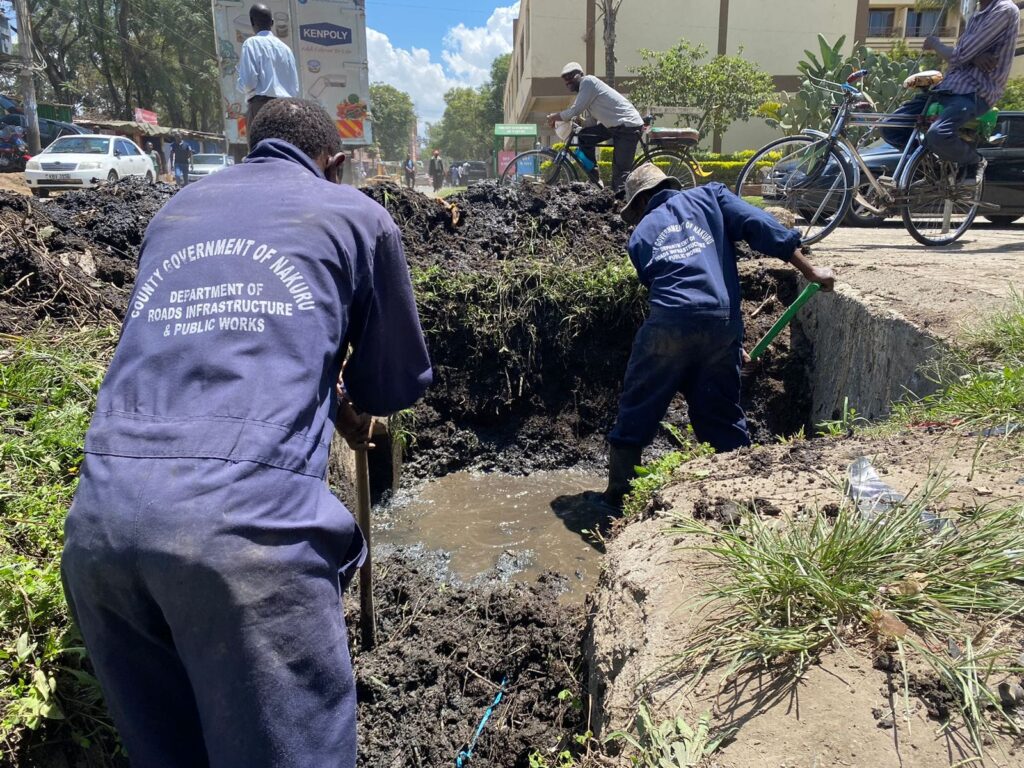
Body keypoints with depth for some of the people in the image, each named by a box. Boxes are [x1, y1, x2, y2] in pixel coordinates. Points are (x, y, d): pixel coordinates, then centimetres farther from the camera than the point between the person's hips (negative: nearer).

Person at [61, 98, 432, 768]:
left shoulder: (175, 210, 25)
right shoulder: (356, 214, 12)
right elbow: (401, 381, 17)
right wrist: (352, 399, 39)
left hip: (100, 514, 6)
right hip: (250, 516, -5)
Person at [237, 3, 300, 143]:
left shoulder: (252, 43, 0)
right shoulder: (285, 48, 16)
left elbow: (248, 81, -9)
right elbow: (295, 88, 13)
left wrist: (242, 86, 11)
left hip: (261, 106, -5)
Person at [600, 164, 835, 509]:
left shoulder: (641, 233, 20)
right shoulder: (709, 196, 19)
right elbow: (758, 225, 4)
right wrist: (810, 270, 6)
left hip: (669, 324, -1)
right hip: (722, 324, 1)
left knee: (637, 412, 12)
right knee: (722, 415, 16)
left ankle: (618, 494, 19)